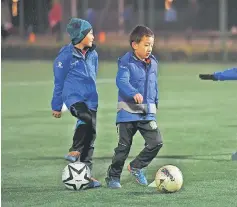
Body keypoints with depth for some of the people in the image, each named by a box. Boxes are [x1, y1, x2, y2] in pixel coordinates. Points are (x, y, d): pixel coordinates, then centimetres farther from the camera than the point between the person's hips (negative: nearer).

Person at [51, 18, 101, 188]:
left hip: (90, 99, 7)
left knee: (91, 134, 5)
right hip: (73, 97, -7)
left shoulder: (93, 54, 11)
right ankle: (75, 151, -17)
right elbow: (59, 82, -1)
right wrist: (56, 106, 3)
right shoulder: (67, 55, -7)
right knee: (87, 119, -35)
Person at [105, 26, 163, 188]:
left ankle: (136, 167, 17)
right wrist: (134, 93, -43)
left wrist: (155, 103, 26)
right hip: (129, 111, -5)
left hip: (148, 113, 5)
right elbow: (122, 81, -27)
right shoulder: (127, 62, -12)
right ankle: (113, 177, 19)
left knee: (156, 142, -6)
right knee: (124, 146, 1)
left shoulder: (153, 63, 9)